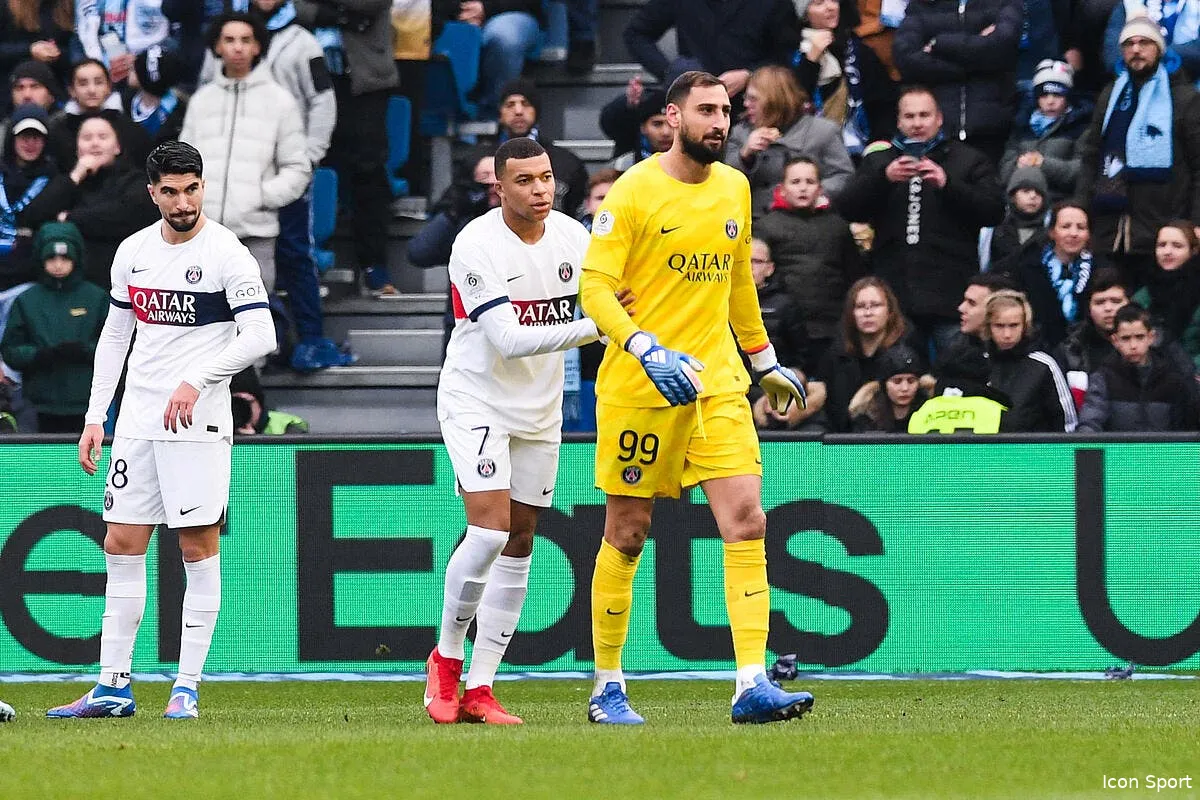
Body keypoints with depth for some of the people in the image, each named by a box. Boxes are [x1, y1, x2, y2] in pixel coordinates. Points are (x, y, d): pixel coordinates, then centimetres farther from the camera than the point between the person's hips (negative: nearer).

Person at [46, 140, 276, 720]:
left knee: (199, 546, -4)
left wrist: (196, 382, -21)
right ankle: (113, 688, 9)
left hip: (197, 420, -6)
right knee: (121, 546, 4)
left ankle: (187, 688, 0)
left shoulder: (227, 253, -8)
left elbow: (260, 336, -14)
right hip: (137, 421, 6)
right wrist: (95, 417, 13)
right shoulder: (133, 252, 10)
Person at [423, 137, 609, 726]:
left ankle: (478, 688, 9)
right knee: (489, 531, -19)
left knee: (519, 543, 5)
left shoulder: (573, 237, -2)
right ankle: (446, 659, 1)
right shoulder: (476, 246, -20)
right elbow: (508, 341, -26)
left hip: (540, 410, 6)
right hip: (476, 401, -6)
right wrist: (590, 328, -34)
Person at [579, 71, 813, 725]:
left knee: (746, 522, -9)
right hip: (637, 387, -5)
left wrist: (765, 363, 27)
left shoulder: (734, 188, 11)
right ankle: (607, 688, 16)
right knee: (626, 534, 3)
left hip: (717, 379, 5)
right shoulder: (634, 191, -8)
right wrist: (646, 349, -26)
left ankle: (752, 686, -12)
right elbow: (595, 287, -13)